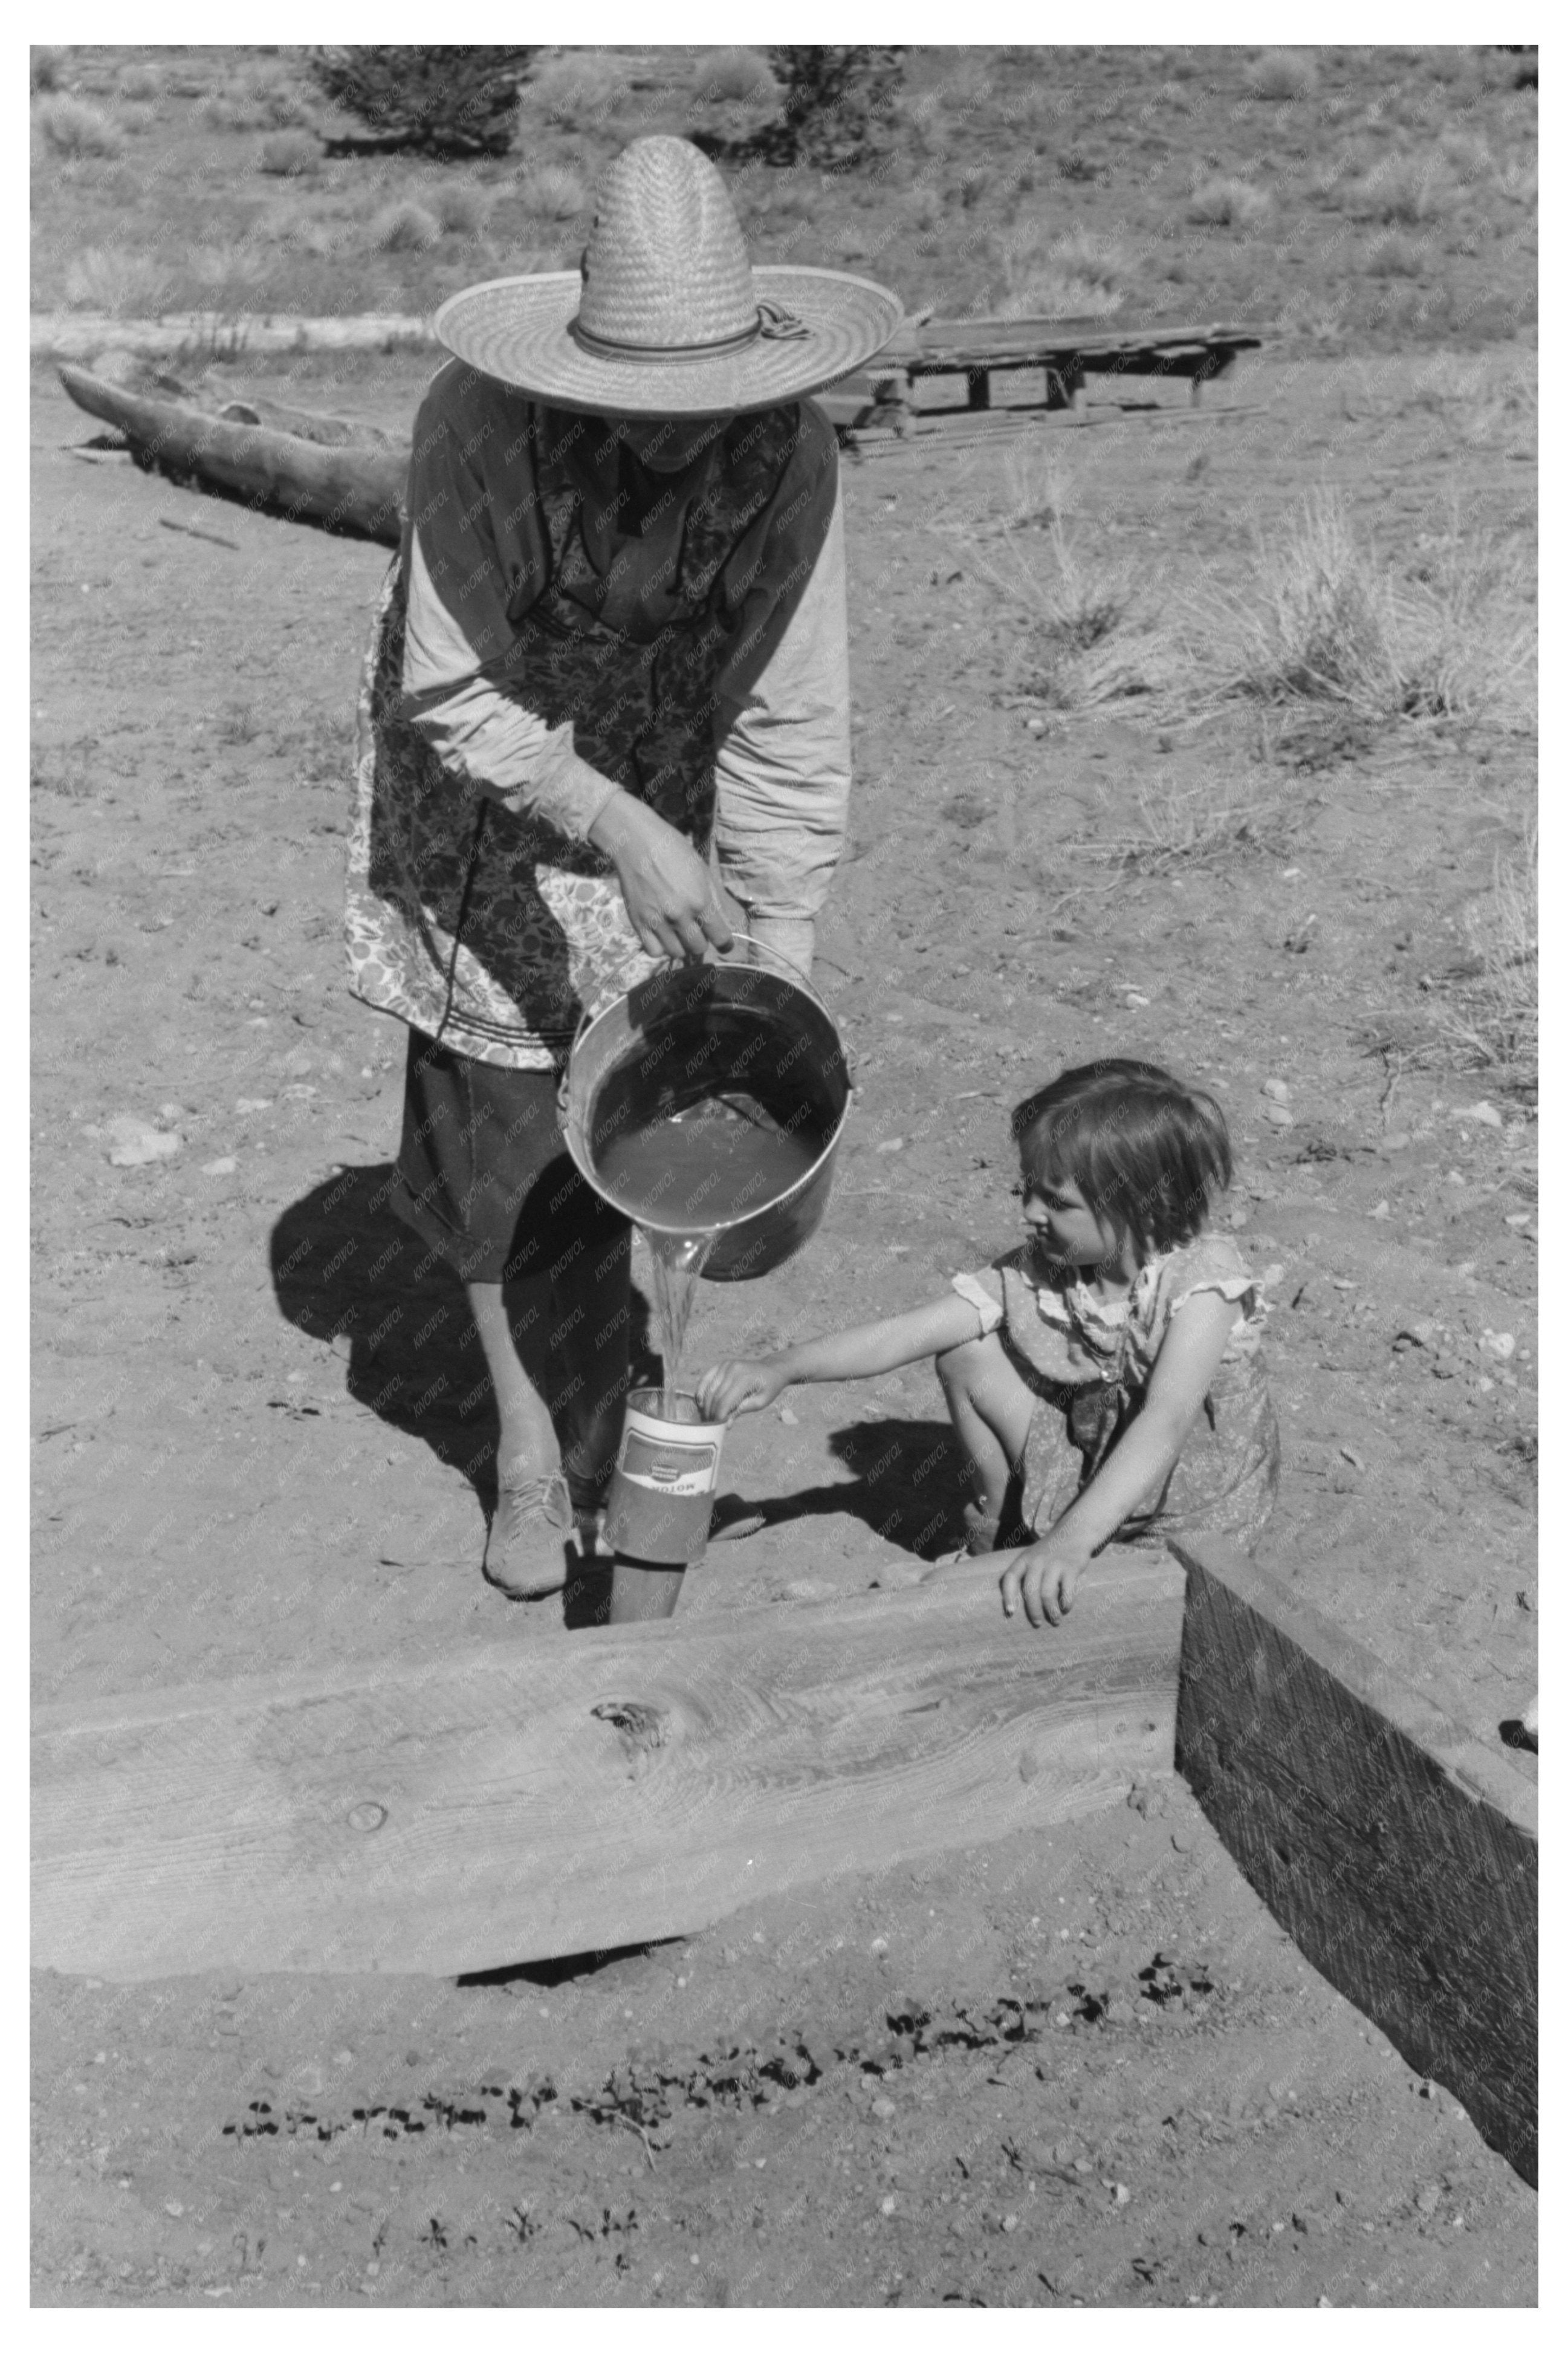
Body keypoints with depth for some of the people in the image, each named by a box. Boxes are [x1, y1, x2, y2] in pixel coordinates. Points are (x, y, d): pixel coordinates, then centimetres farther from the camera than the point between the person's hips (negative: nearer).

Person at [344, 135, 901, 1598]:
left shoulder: (790, 459, -21)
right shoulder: (480, 430, -28)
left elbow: (790, 728, -17)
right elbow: (453, 699, -24)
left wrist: (786, 958, -20)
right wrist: (620, 829, -37)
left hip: (664, 810, 2)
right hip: (481, 806, -2)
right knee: (497, 1122, 2)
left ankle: (603, 1436, 26)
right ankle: (529, 1441, 19)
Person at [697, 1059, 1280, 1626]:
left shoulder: (1203, 1280, -27)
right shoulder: (1037, 1274, -12)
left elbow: (1166, 1424, -40)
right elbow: (904, 1334, -15)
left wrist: (1072, 1539, -52)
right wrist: (781, 1368, -28)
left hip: (1193, 1524, -5)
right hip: (1083, 1486, 5)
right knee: (967, 1357, -8)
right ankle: (1005, 1535, 10)